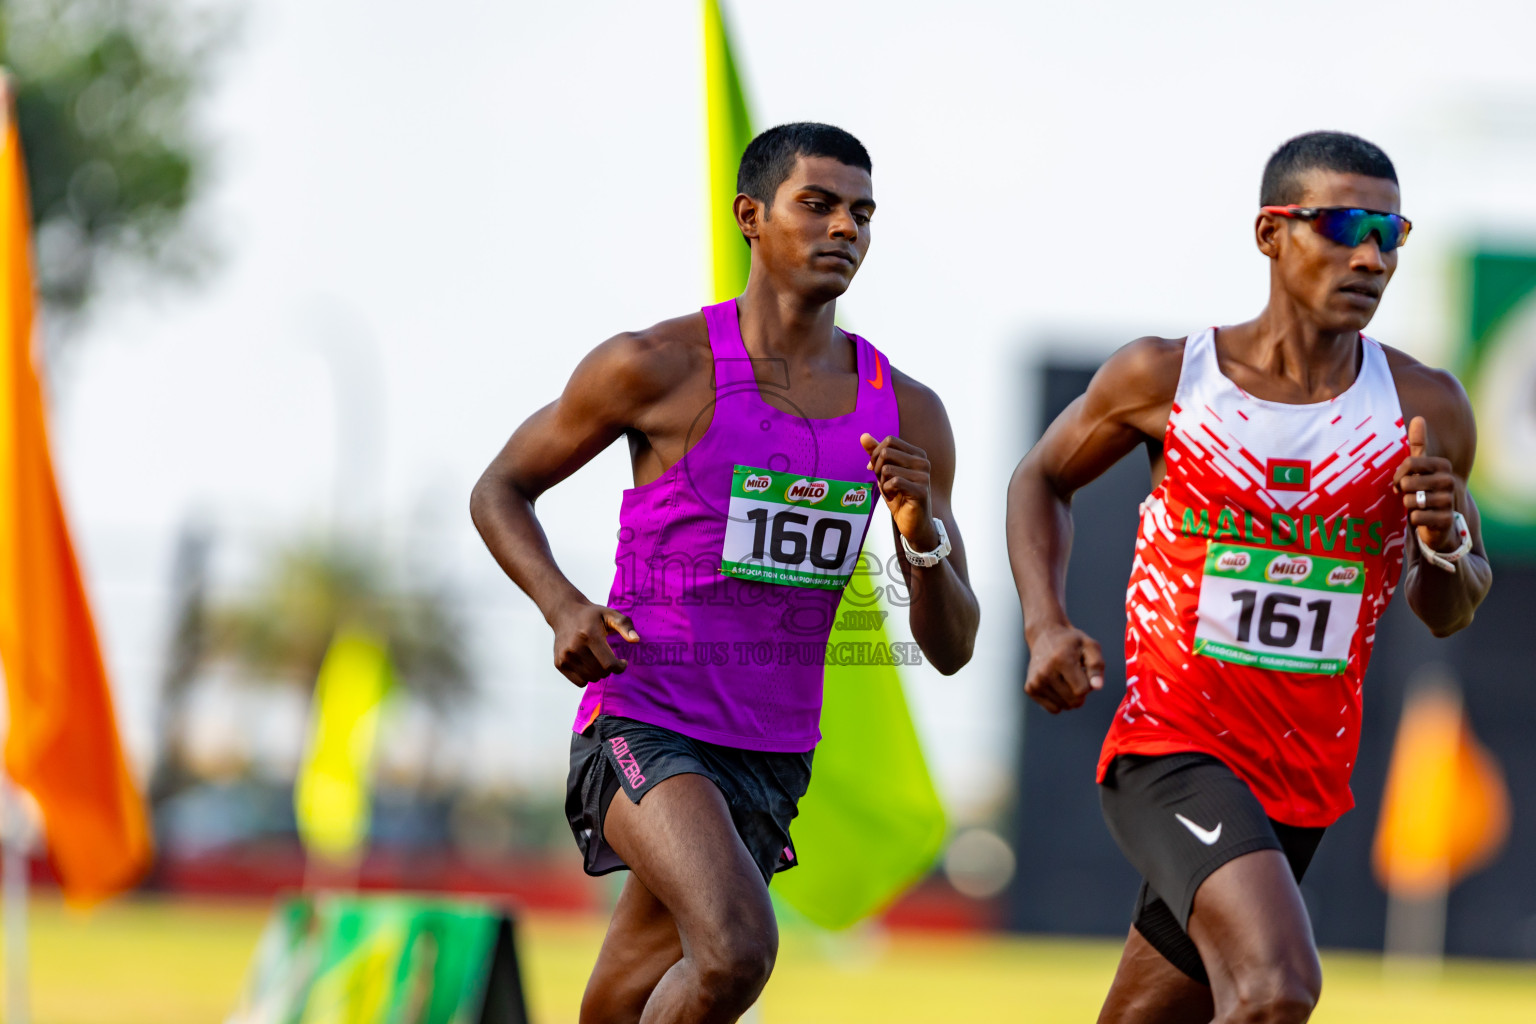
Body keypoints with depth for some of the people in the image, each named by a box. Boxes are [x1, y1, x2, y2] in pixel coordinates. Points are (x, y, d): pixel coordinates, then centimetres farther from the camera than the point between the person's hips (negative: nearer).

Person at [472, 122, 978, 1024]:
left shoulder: (906, 414, 4)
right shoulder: (661, 367, -8)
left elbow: (951, 647, 6)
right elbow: (501, 490, 4)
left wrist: (922, 529, -15)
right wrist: (563, 606, -15)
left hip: (771, 754, 6)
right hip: (643, 730, -6)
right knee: (738, 949, -29)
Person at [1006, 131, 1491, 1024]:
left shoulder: (1423, 411, -1)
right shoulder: (1165, 380, -5)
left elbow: (1448, 614, 11)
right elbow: (1043, 480, 14)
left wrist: (1446, 544, -12)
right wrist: (1045, 624, -3)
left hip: (1304, 784, 4)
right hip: (1169, 750, -4)